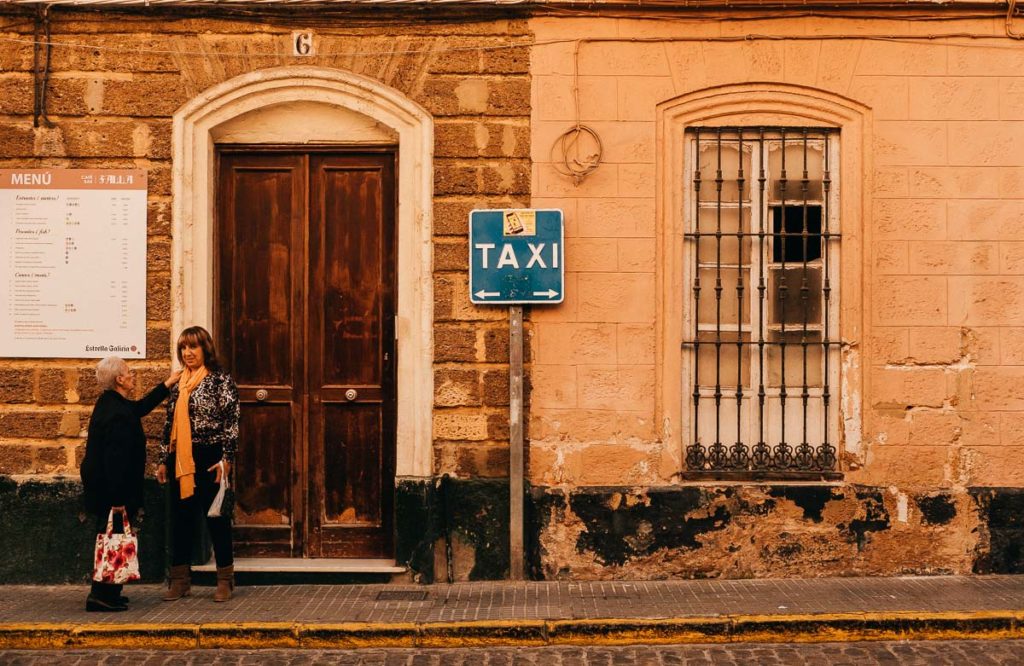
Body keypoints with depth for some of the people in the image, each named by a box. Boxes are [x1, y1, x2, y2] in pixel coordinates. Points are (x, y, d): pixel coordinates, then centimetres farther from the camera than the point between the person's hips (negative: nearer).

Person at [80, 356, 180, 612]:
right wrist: (118, 500, -25)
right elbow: (116, 459, -26)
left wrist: (168, 384, 34)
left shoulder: (110, 402, 9)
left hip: (101, 488, 11)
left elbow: (140, 408, 29)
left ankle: (108, 593, 24)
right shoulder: (118, 414, -23)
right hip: (113, 490, -11)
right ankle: (101, 595, 0)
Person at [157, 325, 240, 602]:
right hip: (180, 460, 6)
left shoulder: (220, 380, -5)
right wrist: (164, 460, 13)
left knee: (216, 517, 1)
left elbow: (231, 422, -9)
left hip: (208, 458, -6)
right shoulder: (178, 383, 12)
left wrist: (226, 459, -15)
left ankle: (225, 581, 10)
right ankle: (180, 580, 19)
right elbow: (169, 424, 16)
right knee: (180, 518, 9)